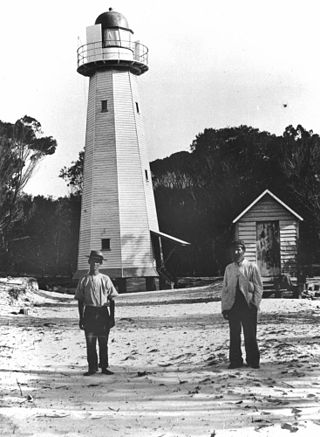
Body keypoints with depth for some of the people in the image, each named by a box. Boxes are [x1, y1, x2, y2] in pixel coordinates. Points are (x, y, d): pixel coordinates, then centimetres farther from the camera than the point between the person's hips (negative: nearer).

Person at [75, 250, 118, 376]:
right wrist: (81, 318, 2)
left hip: (103, 313, 0)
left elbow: (111, 299, 6)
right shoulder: (84, 280, 6)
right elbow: (80, 300, 7)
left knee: (103, 342, 3)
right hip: (89, 312, 0)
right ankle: (92, 367, 7)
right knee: (90, 342, -1)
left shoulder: (105, 279, 5)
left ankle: (104, 367, 10)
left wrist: (112, 317, 0)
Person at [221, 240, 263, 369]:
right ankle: (235, 361, 13)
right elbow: (225, 289, 13)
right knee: (234, 335, 4)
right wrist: (224, 307, 6)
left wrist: (255, 304, -8)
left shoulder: (251, 267, 2)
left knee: (250, 334, 1)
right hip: (232, 305, 3)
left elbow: (258, 287, 2)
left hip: (248, 305, -3)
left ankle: (253, 361, 12)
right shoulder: (229, 268, 11)